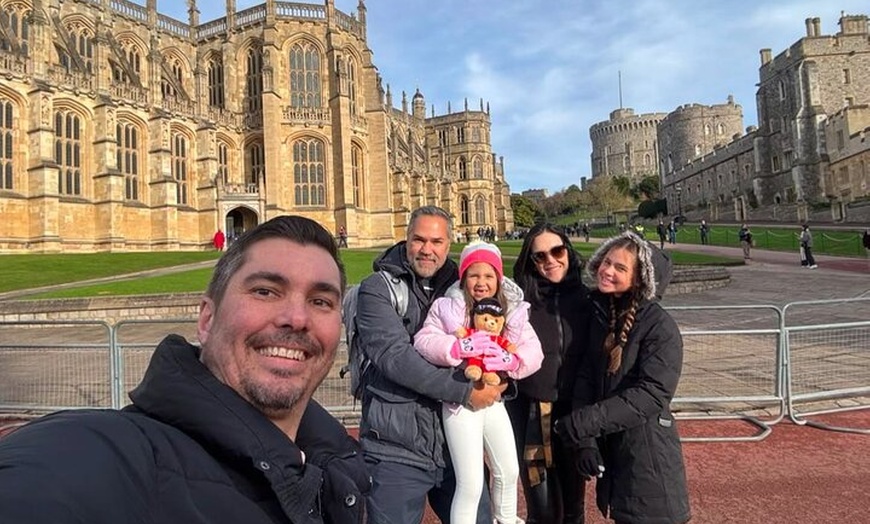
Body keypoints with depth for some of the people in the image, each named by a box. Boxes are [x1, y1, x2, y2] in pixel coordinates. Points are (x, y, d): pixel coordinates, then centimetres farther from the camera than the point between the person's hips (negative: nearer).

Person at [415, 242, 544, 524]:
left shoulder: (513, 311, 2)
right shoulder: (447, 307, -8)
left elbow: (534, 351, -6)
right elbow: (423, 341, -18)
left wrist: (510, 360, -26)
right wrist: (462, 346, -31)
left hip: (495, 400, 5)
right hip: (460, 402, -5)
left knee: (509, 471, 23)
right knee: (471, 484, -4)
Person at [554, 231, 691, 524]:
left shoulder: (660, 326, -15)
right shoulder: (598, 314, 2)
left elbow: (652, 392, -22)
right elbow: (585, 376, 0)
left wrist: (586, 421, -26)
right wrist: (585, 439, -10)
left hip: (648, 449, -5)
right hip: (608, 444, 6)